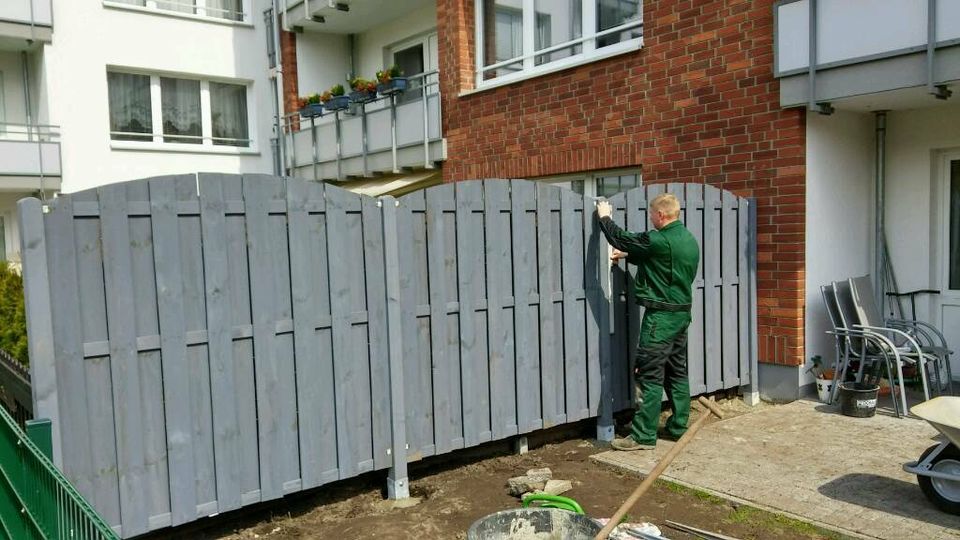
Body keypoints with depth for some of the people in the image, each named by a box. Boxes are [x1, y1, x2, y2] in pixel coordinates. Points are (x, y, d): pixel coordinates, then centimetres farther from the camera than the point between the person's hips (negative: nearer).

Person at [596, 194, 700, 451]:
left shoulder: (659, 240, -19)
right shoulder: (689, 240, 10)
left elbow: (621, 239, -8)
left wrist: (605, 217, 8)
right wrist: (628, 256, 23)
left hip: (661, 315, -9)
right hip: (683, 313, 9)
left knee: (650, 375, -5)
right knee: (677, 372, 15)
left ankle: (644, 436, -1)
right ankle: (678, 426, 24)